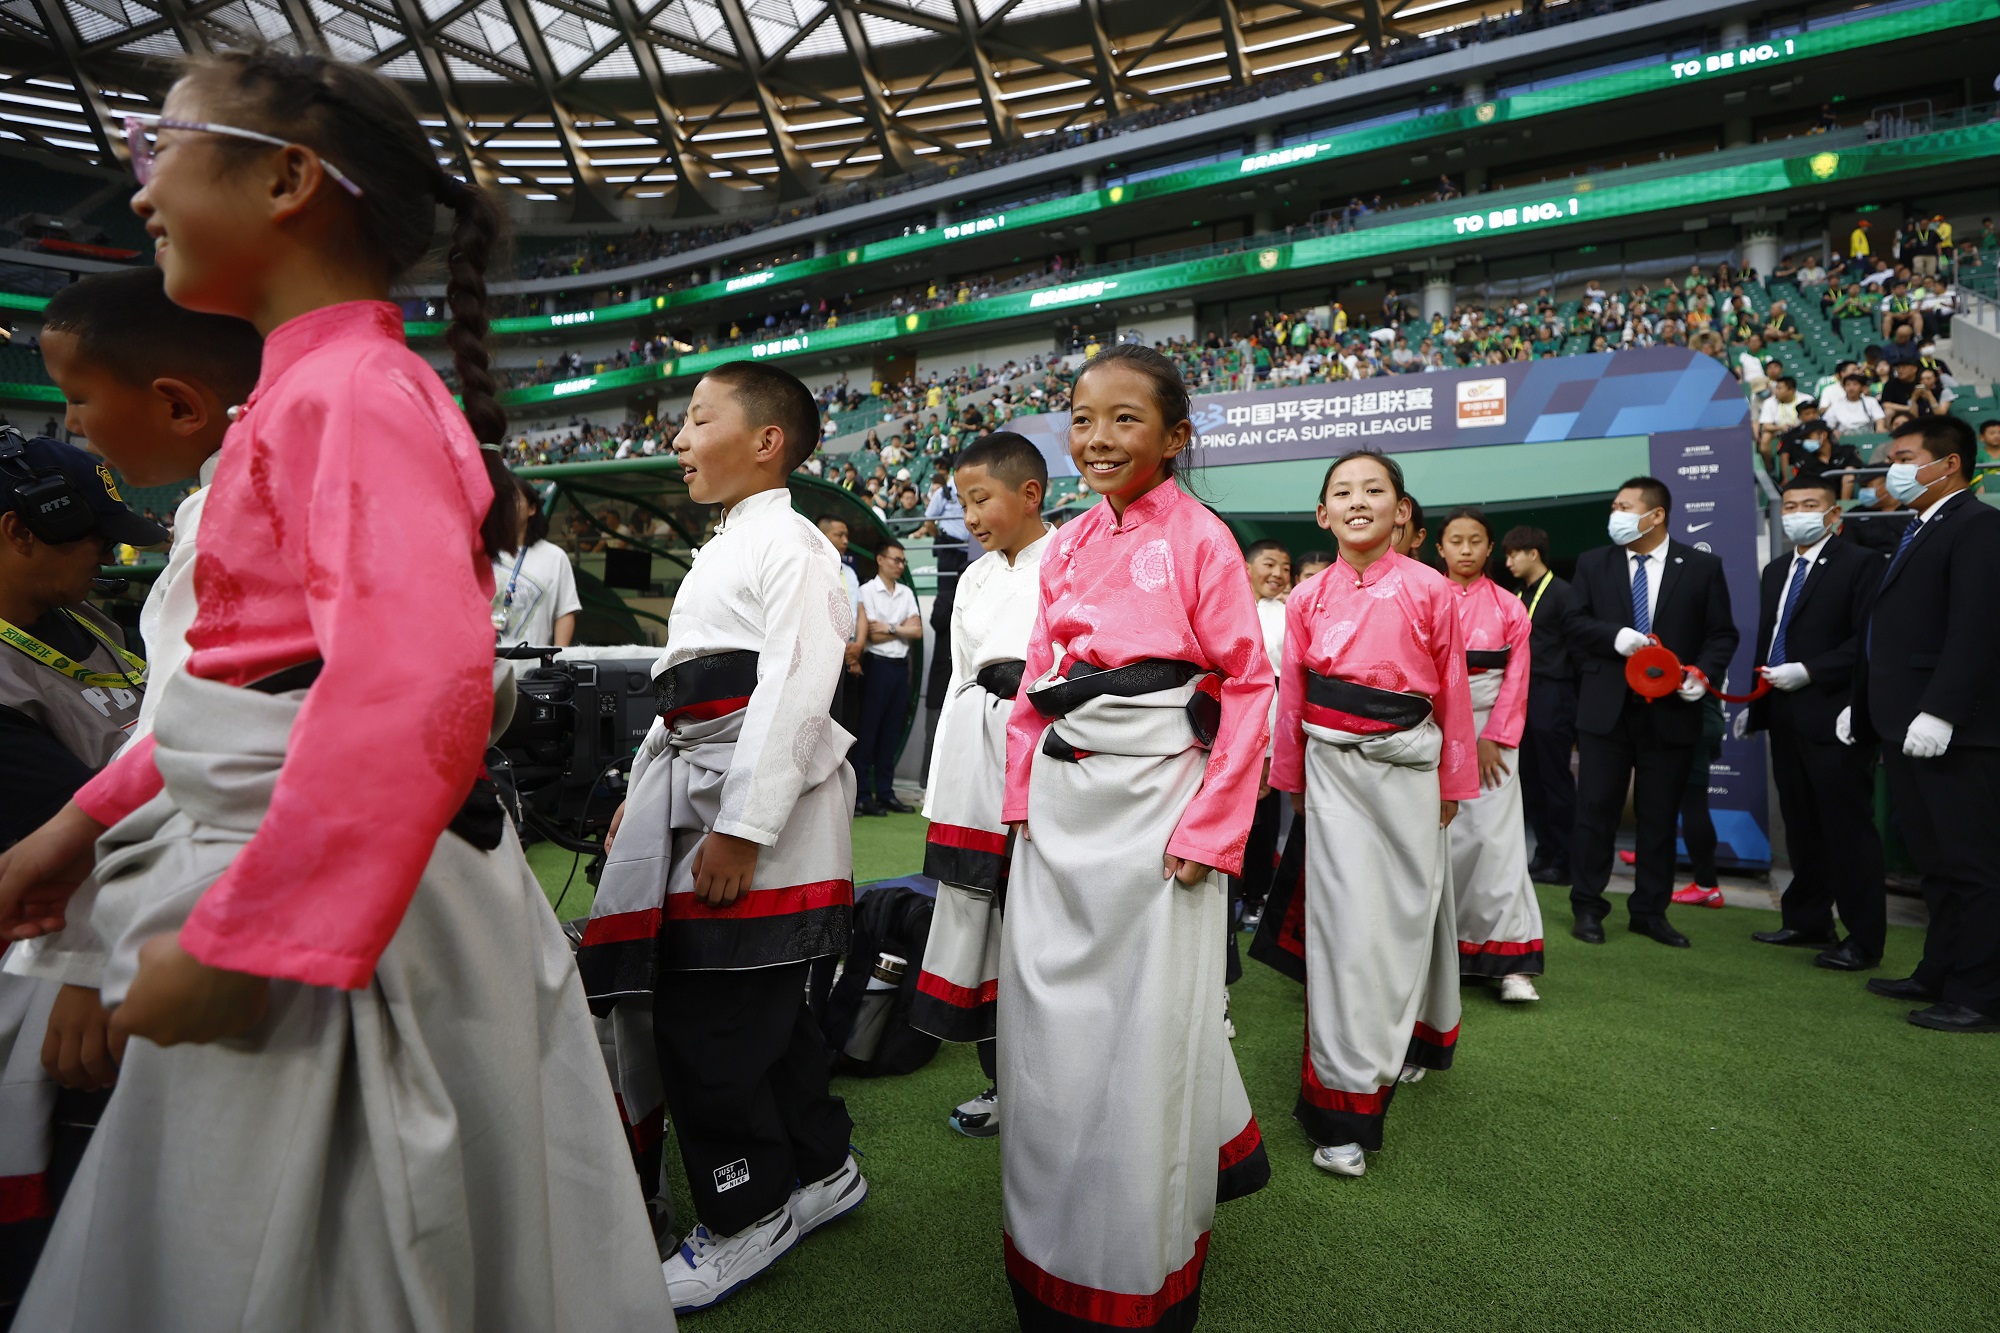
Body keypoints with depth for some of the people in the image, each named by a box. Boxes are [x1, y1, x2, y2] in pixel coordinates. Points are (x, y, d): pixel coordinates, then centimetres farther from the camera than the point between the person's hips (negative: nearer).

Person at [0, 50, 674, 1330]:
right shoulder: (309, 385, 14)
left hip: (331, 896, -9)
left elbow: (411, 685, -31)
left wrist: (236, 938, -25)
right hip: (303, 873, 9)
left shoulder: (355, 390, -16)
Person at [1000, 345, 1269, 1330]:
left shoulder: (1200, 539, -6)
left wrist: (1212, 828, -13)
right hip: (1060, 803, 6)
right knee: (1051, 1018, 12)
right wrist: (1024, 796, 6)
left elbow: (1248, 685, -8)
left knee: (1146, 1022, 2)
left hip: (1156, 795, -5)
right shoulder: (1068, 544, 10)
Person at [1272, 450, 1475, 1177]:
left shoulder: (1430, 591, -4)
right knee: (1348, 921, -1)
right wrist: (1292, 777, 12)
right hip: (1334, 769, 0)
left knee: (1408, 906, 11)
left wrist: (1454, 781, 6)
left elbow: (1453, 691, 2)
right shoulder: (1309, 597, 0)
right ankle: (1345, 1101, 9)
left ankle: (1411, 1037, 39)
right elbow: (1291, 695, 7)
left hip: (1408, 765, 0)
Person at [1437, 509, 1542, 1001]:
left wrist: (1492, 739, -6)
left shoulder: (1509, 608, 7)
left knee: (1495, 838, -6)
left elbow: (1517, 680, 3)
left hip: (1493, 733, 0)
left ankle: (1512, 959, -2)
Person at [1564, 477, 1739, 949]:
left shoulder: (1701, 567, 3)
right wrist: (1616, 636, -15)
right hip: (1605, 709, 0)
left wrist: (1704, 672, -13)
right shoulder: (1593, 563, 7)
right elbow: (1573, 621, 3)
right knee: (1596, 809, 3)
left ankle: (1650, 911, 20)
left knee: (1660, 816, 8)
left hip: (1670, 710, 0)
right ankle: (1588, 907, 13)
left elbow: (1722, 634, 4)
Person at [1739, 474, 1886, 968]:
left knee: (1848, 829, -3)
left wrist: (1808, 671, -20)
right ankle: (1807, 922, 23)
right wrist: (1756, 705, 16)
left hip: (1834, 718, -7)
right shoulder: (1775, 571, 17)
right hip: (1786, 719, 8)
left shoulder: (1861, 564, -6)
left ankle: (1863, 940, 5)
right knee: (1801, 827, 14)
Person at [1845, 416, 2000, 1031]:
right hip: (1903, 726, 10)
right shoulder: (1915, 535, 20)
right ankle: (1941, 975, 26)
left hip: (1950, 731, -10)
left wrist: (1939, 711, -25)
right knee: (1934, 862, 16)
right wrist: (1861, 704, 16)